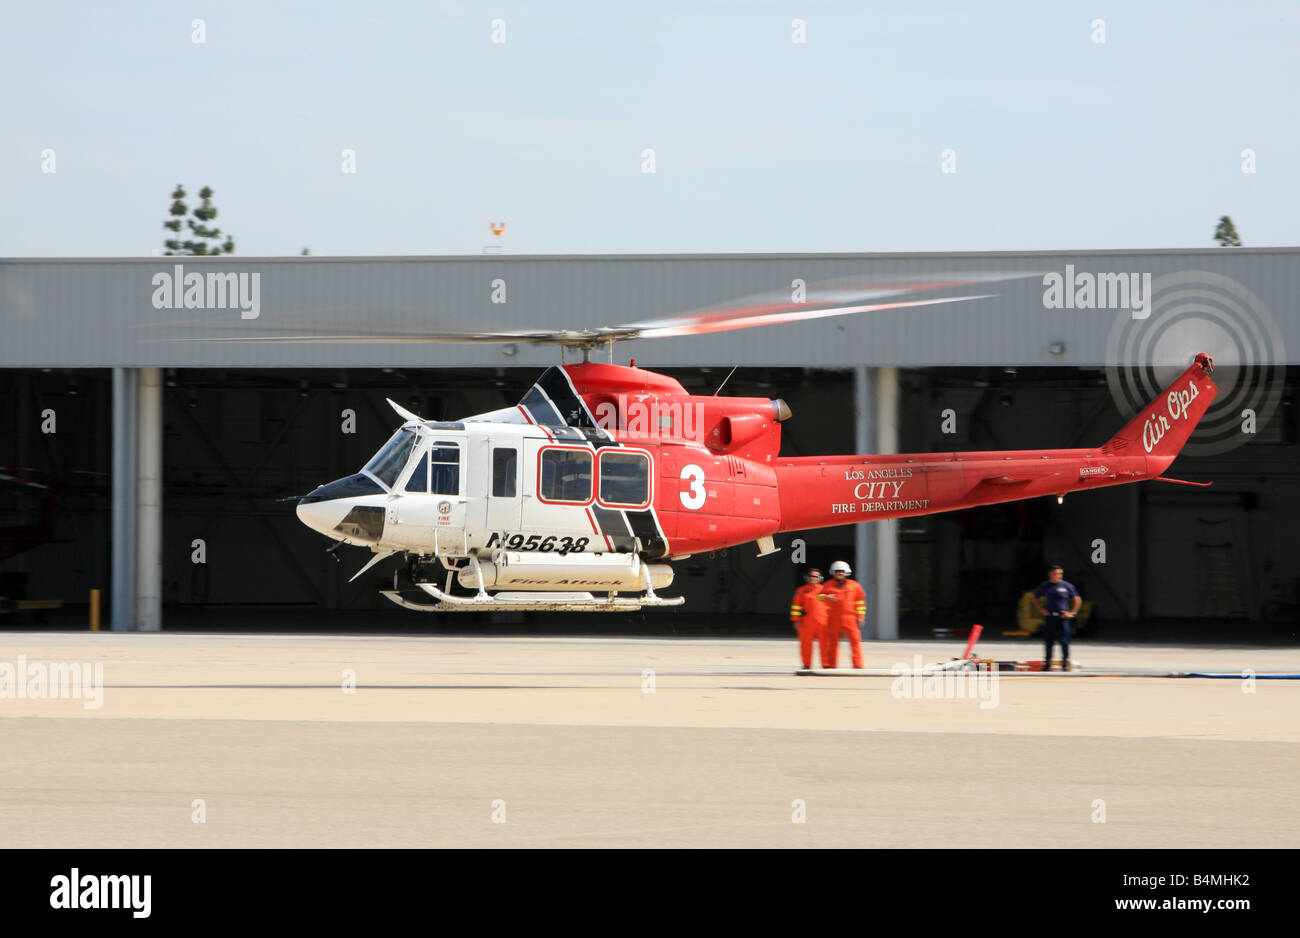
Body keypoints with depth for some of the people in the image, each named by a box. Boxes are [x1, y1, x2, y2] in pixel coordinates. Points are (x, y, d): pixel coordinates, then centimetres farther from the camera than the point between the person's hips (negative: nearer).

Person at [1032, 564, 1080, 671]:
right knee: (1049, 642, 4)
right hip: (1049, 617, 2)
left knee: (1064, 642, -8)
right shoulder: (1044, 586, 6)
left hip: (1062, 617, -2)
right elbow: (1035, 598, 21)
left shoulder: (1067, 586, 1)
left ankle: (1066, 663, -2)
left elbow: (1077, 600, 8)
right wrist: (1041, 610, 8)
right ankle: (1047, 664, 13)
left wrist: (1071, 613, 1)